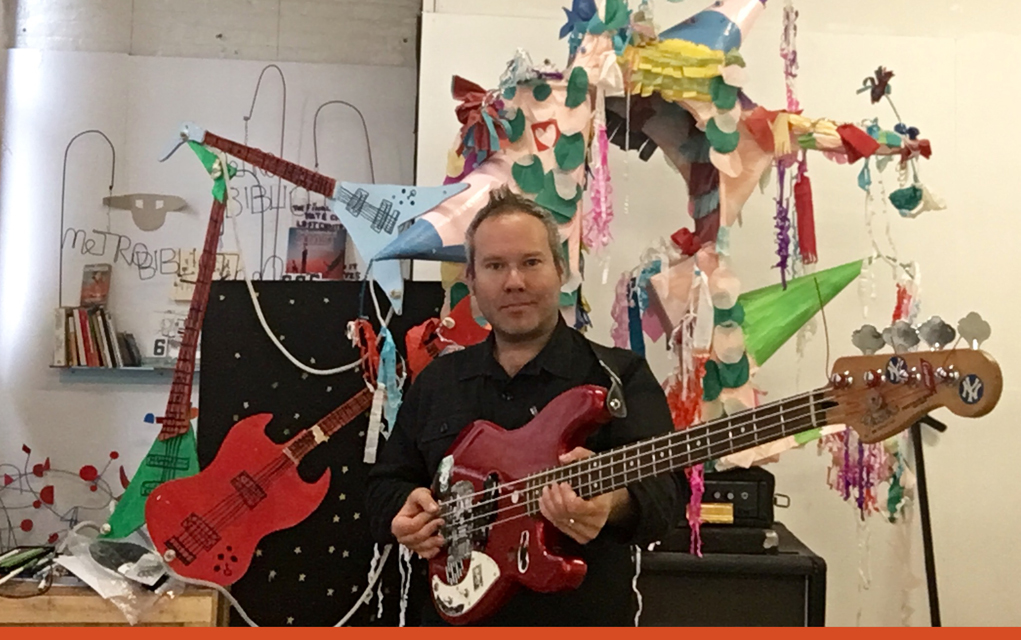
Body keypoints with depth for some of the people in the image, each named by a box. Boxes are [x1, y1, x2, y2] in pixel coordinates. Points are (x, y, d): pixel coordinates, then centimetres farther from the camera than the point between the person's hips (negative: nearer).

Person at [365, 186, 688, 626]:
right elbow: (386, 483, 16)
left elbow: (666, 486, -16)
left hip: (582, 615, -4)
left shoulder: (619, 375, -3)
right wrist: (408, 511, -5)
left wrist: (615, 502, -36)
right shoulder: (436, 380, 10)